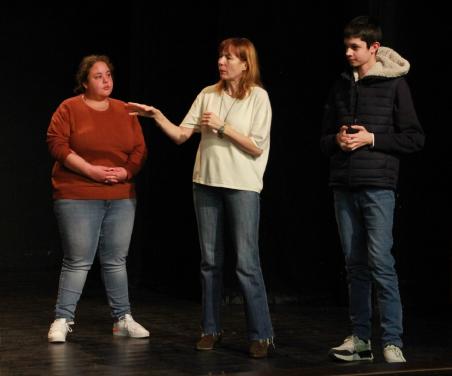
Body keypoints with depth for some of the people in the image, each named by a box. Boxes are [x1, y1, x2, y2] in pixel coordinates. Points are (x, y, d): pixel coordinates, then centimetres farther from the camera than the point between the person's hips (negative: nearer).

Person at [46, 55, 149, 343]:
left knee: (116, 261, 9)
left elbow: (140, 149, 10)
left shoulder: (125, 111, 11)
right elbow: (57, 144, -9)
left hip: (121, 197, 4)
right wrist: (89, 170, -17)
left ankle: (123, 319, 16)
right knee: (78, 261, -5)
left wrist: (126, 171, -10)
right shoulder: (69, 109, -1)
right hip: (78, 197, -4)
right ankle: (63, 320, 3)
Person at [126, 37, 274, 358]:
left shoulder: (258, 97, -4)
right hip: (207, 184, 4)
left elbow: (256, 147, -9)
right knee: (210, 261, 10)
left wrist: (222, 126, -13)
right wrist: (156, 115, -8)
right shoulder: (208, 95, 7)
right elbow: (180, 135, 5)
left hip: (243, 187, -4)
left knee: (247, 263, -7)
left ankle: (262, 334, -1)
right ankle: (211, 329, 20)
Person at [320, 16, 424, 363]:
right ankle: (361, 338, 13)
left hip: (378, 185, -5)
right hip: (344, 186, 5)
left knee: (381, 263, -10)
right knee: (355, 264, 8)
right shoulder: (341, 87, 14)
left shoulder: (394, 84, -1)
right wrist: (337, 140, -3)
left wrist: (371, 138, -12)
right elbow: (325, 138, 19)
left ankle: (393, 343, -6)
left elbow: (415, 138, -3)